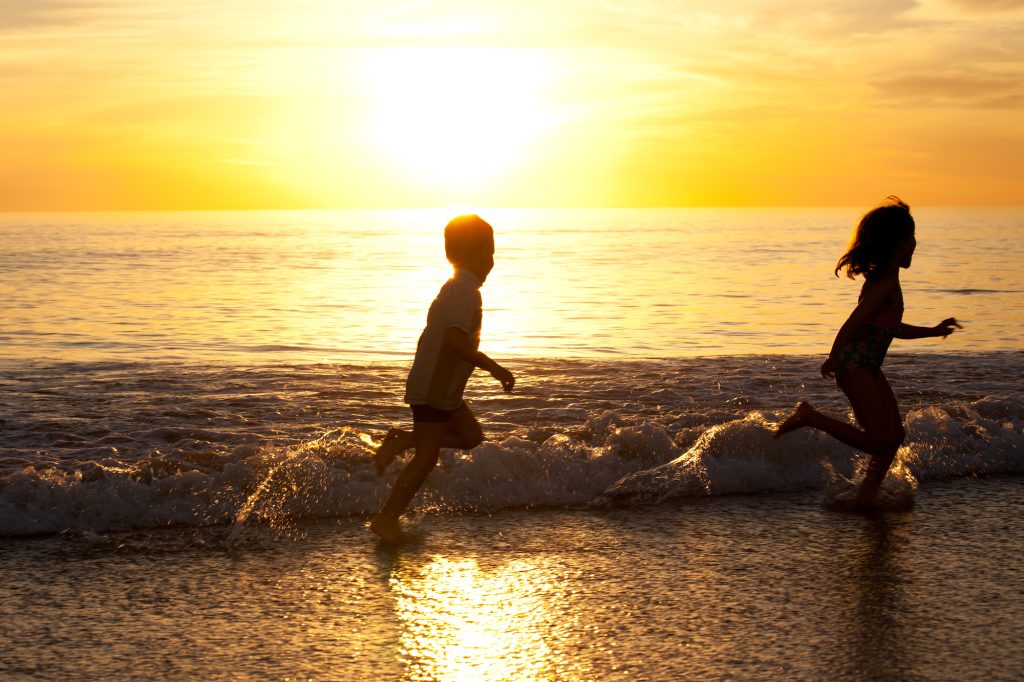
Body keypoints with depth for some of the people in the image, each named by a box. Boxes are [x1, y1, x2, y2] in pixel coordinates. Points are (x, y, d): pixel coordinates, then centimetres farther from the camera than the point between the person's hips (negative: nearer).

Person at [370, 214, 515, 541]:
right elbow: (455, 339, -31)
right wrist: (494, 367, -26)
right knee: (426, 458, -3)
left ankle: (402, 440, 10)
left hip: (442, 389, 9)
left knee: (471, 435, 17)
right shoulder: (467, 292, -19)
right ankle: (386, 518, 4)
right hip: (434, 391, -9)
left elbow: (427, 336, 21)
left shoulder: (450, 288, 13)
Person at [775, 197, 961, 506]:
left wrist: (933, 331, 28)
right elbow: (852, 323, -22)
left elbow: (892, 328, 26)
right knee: (878, 442, -10)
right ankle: (809, 417, -5)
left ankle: (867, 495, 18)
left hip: (869, 368, 10)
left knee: (894, 434, 11)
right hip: (855, 367, -10)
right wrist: (834, 361, -15)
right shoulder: (885, 284, -18)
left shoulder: (885, 280, 14)